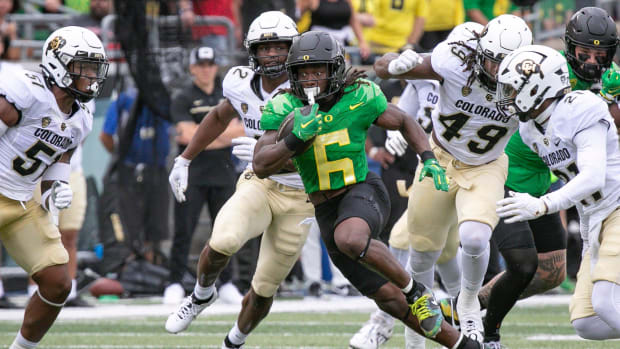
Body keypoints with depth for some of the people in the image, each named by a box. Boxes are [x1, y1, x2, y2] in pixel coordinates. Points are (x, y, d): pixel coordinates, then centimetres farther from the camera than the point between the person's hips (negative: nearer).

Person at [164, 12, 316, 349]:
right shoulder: (241, 84, -5)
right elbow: (219, 117, 18)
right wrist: (183, 161, 19)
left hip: (298, 197, -2)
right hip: (258, 184, 2)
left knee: (264, 289, 5)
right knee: (223, 241, -30)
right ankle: (202, 295, 1)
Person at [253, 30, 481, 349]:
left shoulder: (359, 98, -8)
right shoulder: (284, 109, -7)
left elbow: (403, 122, 10)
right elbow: (261, 166, -12)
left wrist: (428, 158, -5)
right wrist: (296, 138, -27)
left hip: (363, 193, -3)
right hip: (326, 211, 3)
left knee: (349, 239, -40)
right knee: (389, 300, 3)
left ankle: (416, 290, -17)